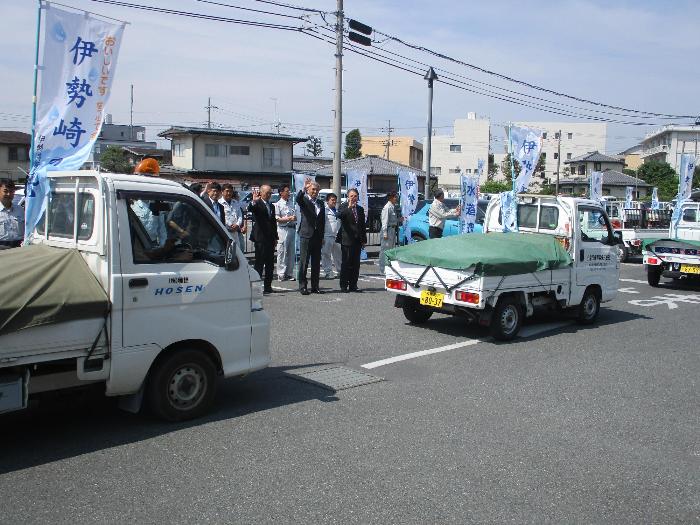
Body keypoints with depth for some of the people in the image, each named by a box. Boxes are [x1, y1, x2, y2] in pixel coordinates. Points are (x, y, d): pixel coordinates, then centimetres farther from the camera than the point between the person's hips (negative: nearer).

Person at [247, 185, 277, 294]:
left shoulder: (271, 206, 18)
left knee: (270, 264, 9)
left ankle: (268, 286, 16)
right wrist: (253, 202, -44)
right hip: (260, 238, -7)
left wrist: (275, 237, 15)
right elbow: (250, 209, -24)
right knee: (259, 263, -4)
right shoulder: (257, 204, -3)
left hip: (270, 239, 7)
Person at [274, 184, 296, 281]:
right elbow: (277, 218, -10)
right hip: (283, 230, -7)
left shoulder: (291, 205, 17)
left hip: (292, 229, 7)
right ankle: (281, 274, -2)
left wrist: (294, 219, 5)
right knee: (282, 253, -6)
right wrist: (288, 219, -15)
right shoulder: (278, 205, -3)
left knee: (291, 253, 9)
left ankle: (289, 273, 16)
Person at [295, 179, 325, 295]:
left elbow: (323, 220, 17)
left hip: (317, 236, 5)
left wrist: (322, 236, 12)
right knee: (304, 262, -1)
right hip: (306, 235, -5)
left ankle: (315, 286, 15)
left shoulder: (320, 203, 14)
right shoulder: (304, 200, -1)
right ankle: (302, 286, 3)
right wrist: (303, 189, -42)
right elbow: (298, 199, -26)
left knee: (316, 262, 9)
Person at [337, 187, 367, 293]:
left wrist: (364, 240, 15)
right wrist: (349, 207, -31)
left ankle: (353, 285, 12)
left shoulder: (360, 209, 16)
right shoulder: (343, 207, 0)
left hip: (357, 240, 5)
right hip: (347, 240, -5)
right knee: (346, 263, -3)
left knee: (356, 264, 6)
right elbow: (339, 216, -23)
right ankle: (344, 286, 2)